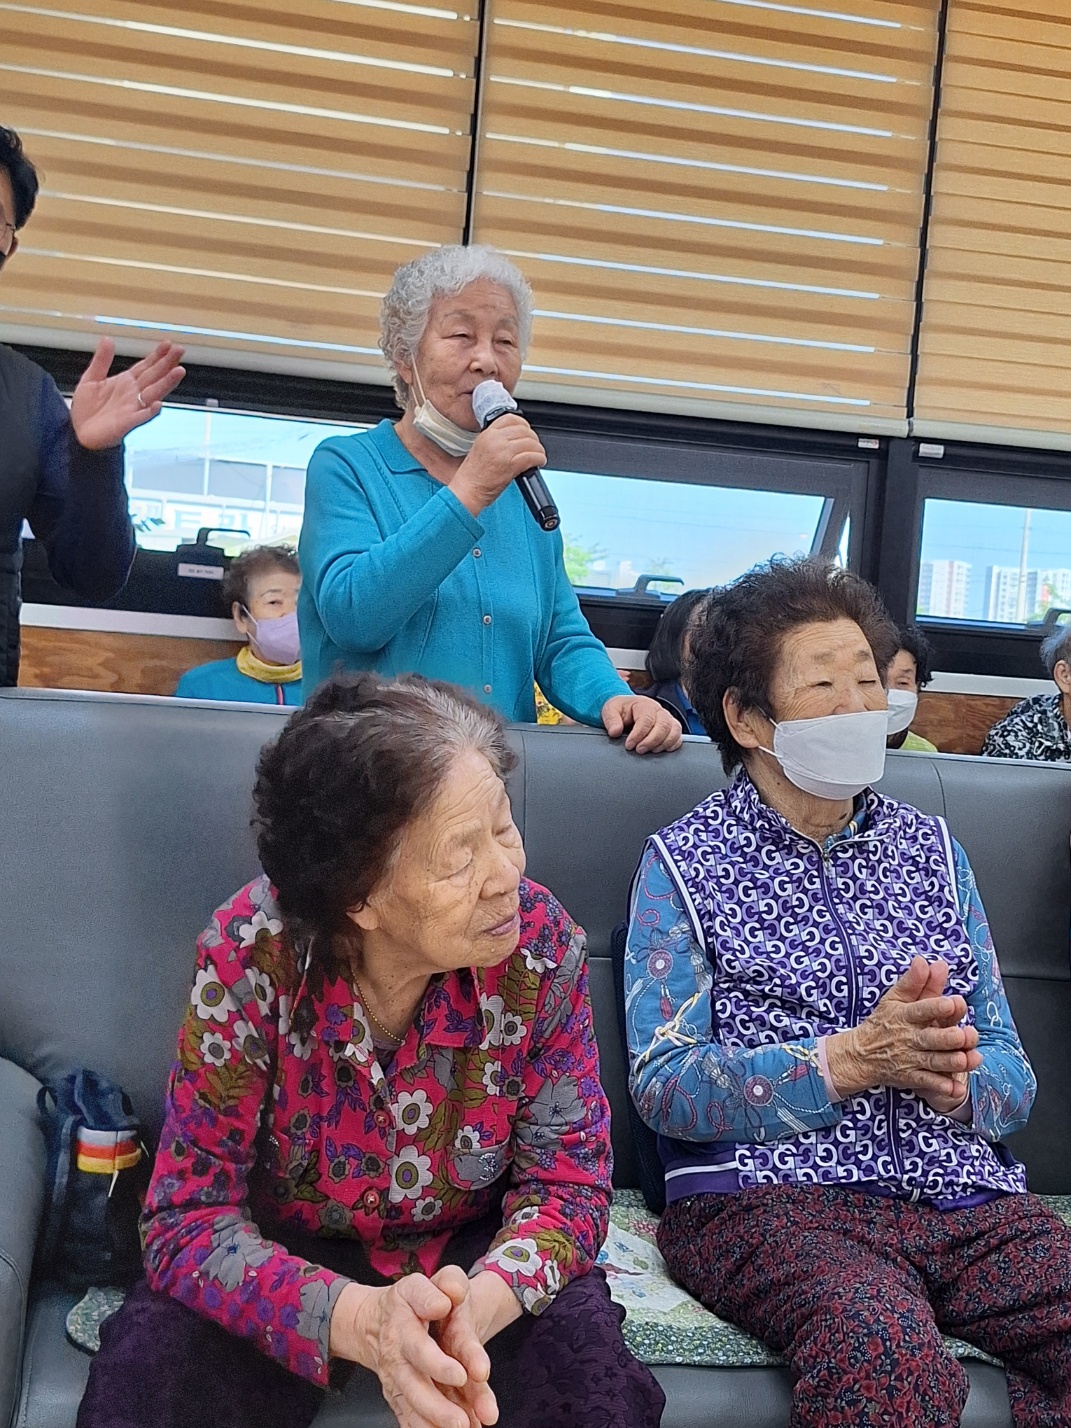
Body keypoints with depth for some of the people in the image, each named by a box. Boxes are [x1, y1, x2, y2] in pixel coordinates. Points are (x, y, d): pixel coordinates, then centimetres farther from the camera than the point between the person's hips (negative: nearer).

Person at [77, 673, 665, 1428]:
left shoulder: (542, 945, -21)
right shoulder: (250, 953, -25)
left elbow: (567, 1180, -14)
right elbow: (189, 1216, -21)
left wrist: (473, 1309, -36)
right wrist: (360, 1319, -40)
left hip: (474, 1249, 1)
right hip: (294, 1251, 0)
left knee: (588, 1358, -26)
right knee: (152, 1366, -27)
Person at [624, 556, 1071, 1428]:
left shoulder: (932, 849, 18)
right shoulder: (684, 862, 5)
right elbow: (663, 1085, -7)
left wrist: (950, 1078, -10)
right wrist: (857, 1057, -17)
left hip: (963, 1194, 4)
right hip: (767, 1194, -4)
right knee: (887, 1352, -34)